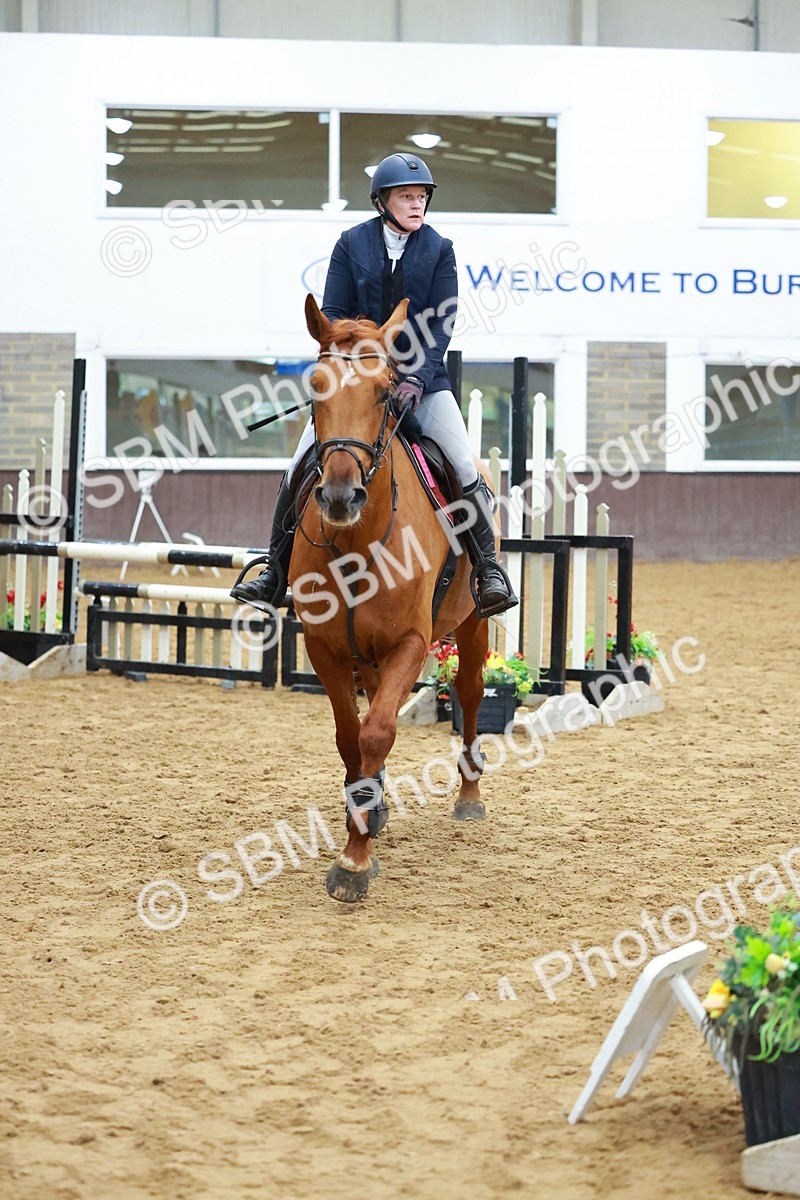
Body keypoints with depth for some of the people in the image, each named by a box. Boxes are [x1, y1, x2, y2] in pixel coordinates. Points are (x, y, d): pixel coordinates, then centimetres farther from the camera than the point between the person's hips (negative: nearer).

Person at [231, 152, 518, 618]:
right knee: (299, 469, -5)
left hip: (421, 376, -1)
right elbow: (333, 313, 1)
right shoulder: (352, 243, 2)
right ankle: (275, 574, 7)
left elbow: (443, 321, -4)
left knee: (465, 468, -14)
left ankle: (490, 571, 0)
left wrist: (418, 377, -17)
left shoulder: (439, 249, 1)